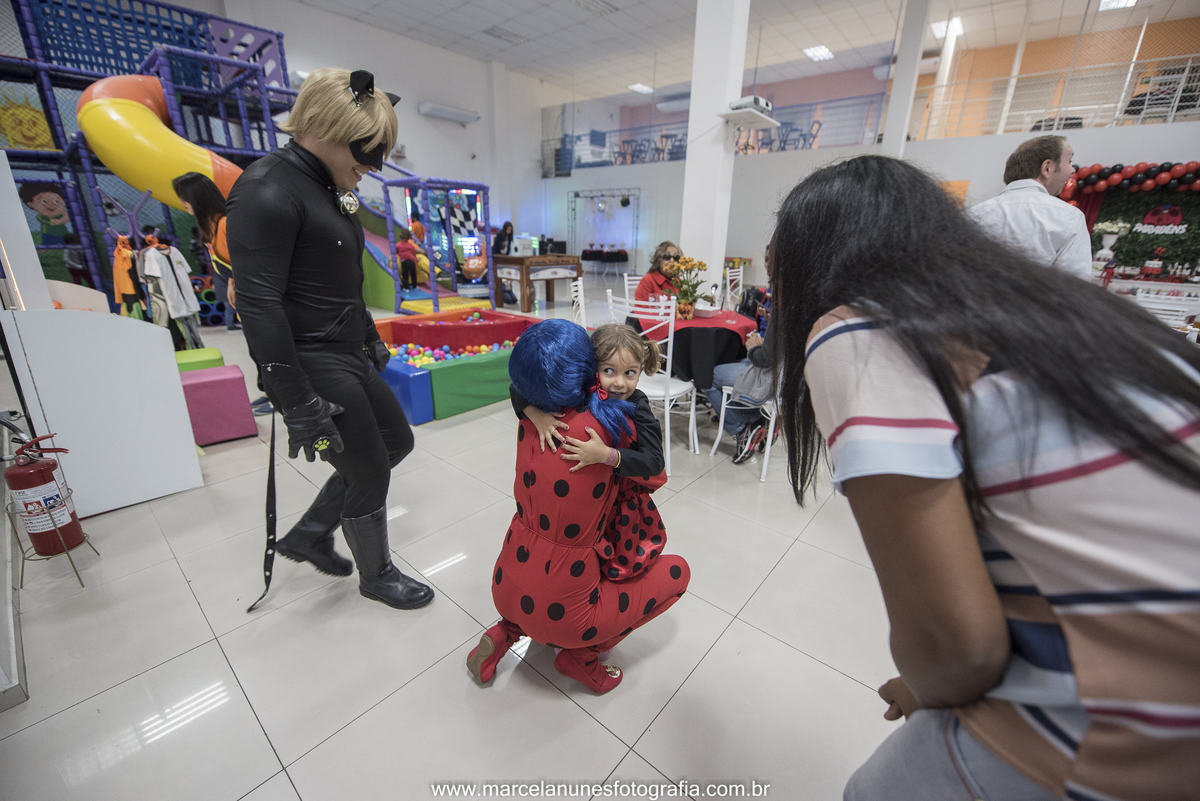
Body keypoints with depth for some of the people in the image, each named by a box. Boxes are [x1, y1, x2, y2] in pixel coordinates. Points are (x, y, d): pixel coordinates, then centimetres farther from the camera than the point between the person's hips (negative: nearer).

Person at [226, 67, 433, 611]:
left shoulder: (329, 189, 12)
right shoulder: (267, 190, -17)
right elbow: (259, 304, -23)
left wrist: (371, 340, 25)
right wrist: (300, 408, -24)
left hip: (348, 357, 10)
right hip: (311, 367, -10)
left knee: (396, 441, 19)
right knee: (369, 471, 3)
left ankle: (308, 536, 35)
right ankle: (376, 576, 32)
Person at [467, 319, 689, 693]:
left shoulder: (528, 424, -7)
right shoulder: (609, 420, -21)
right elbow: (655, 478, -4)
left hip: (505, 588, 6)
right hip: (560, 608, -5)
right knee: (677, 571, 11)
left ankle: (507, 631, 21)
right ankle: (580, 654, 9)